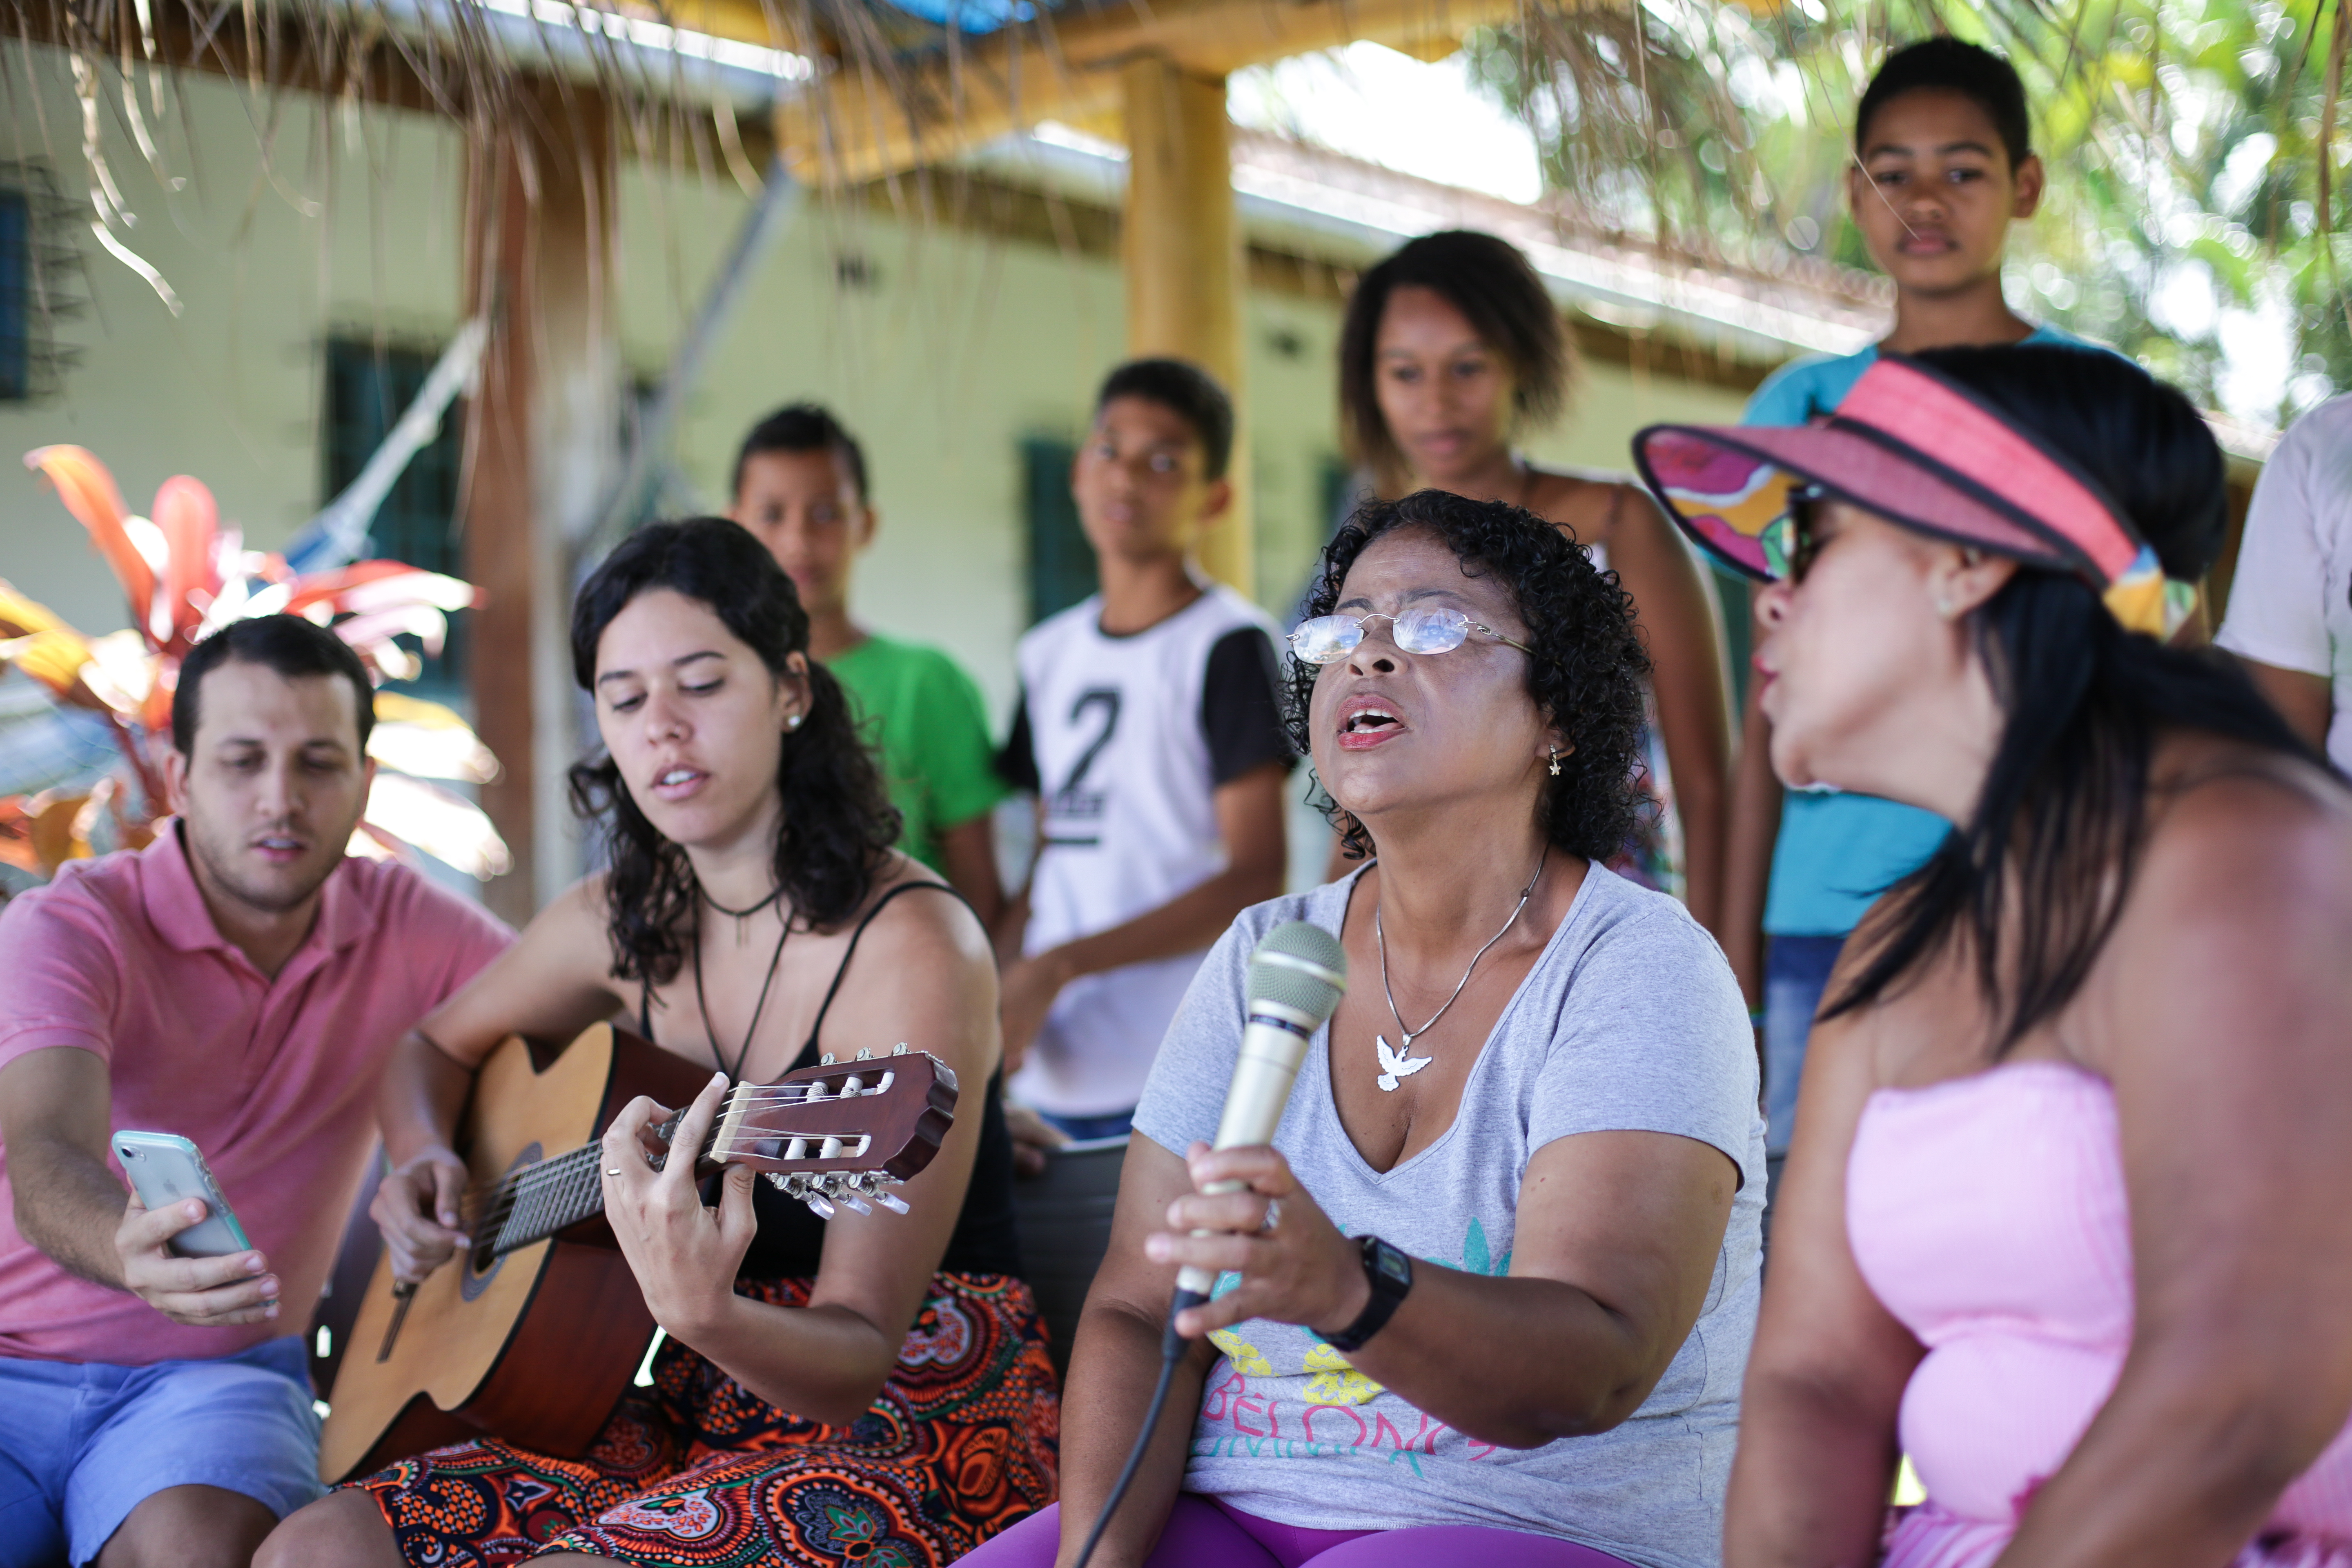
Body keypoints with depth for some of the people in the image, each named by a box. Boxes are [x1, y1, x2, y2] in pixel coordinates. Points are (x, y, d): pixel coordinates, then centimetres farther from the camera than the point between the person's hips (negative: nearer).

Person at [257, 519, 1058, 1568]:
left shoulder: (912, 948, -16)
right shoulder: (623, 925, 4)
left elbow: (866, 1362, -18)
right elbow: (436, 1048, 25)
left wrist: (703, 1314, -39)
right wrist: (424, 1167, 3)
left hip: (921, 1427, -6)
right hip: (702, 1413, 6)